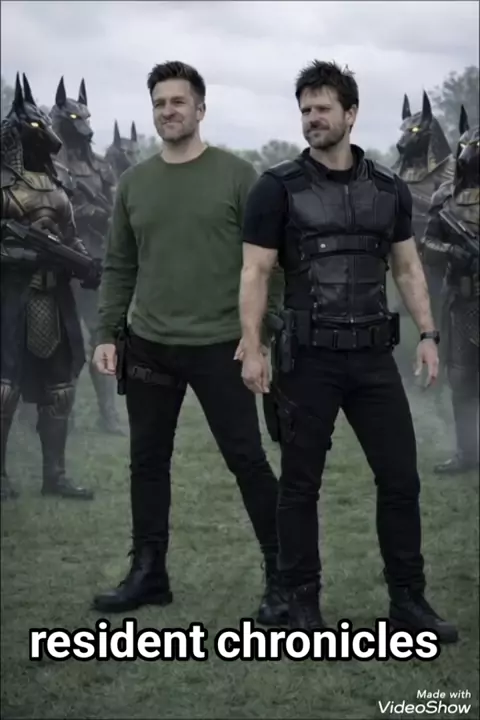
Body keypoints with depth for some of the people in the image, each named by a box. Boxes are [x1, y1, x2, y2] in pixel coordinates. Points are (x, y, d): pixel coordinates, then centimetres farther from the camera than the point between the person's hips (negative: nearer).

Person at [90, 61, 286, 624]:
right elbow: (119, 267, 12)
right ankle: (148, 573, 23)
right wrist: (106, 334, 4)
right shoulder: (133, 183, 8)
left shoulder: (236, 175, -4)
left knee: (247, 461, -1)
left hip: (220, 346, -4)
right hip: (147, 346, 4)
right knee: (148, 461, 10)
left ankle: (283, 577, 9)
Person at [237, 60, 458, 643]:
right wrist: (252, 349, -14)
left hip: (373, 355, 4)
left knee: (400, 478, 4)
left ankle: (408, 600, 16)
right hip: (308, 359, -3)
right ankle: (302, 600, 17)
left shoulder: (389, 190, 8)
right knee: (301, 484, 5)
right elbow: (254, 274, -6)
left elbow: (408, 268, 13)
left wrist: (427, 335, 4)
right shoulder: (278, 188, -4)